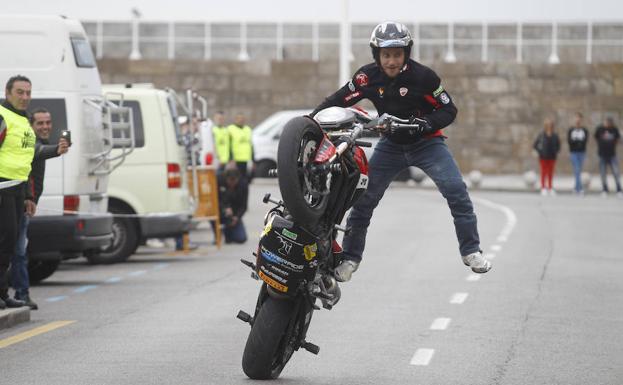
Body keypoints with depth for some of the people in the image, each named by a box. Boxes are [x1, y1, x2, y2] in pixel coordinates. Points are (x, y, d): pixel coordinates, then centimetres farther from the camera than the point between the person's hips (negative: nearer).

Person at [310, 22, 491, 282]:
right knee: (363, 198, -2)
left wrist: (428, 122, -33)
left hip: (426, 142, -3)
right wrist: (310, 120, -20)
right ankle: (350, 257, 13)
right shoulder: (368, 77, -13)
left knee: (456, 191, -19)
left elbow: (449, 110, -13)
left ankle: (471, 251, -8)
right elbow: (338, 101, -6)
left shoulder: (423, 76, -20)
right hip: (391, 144, 3)